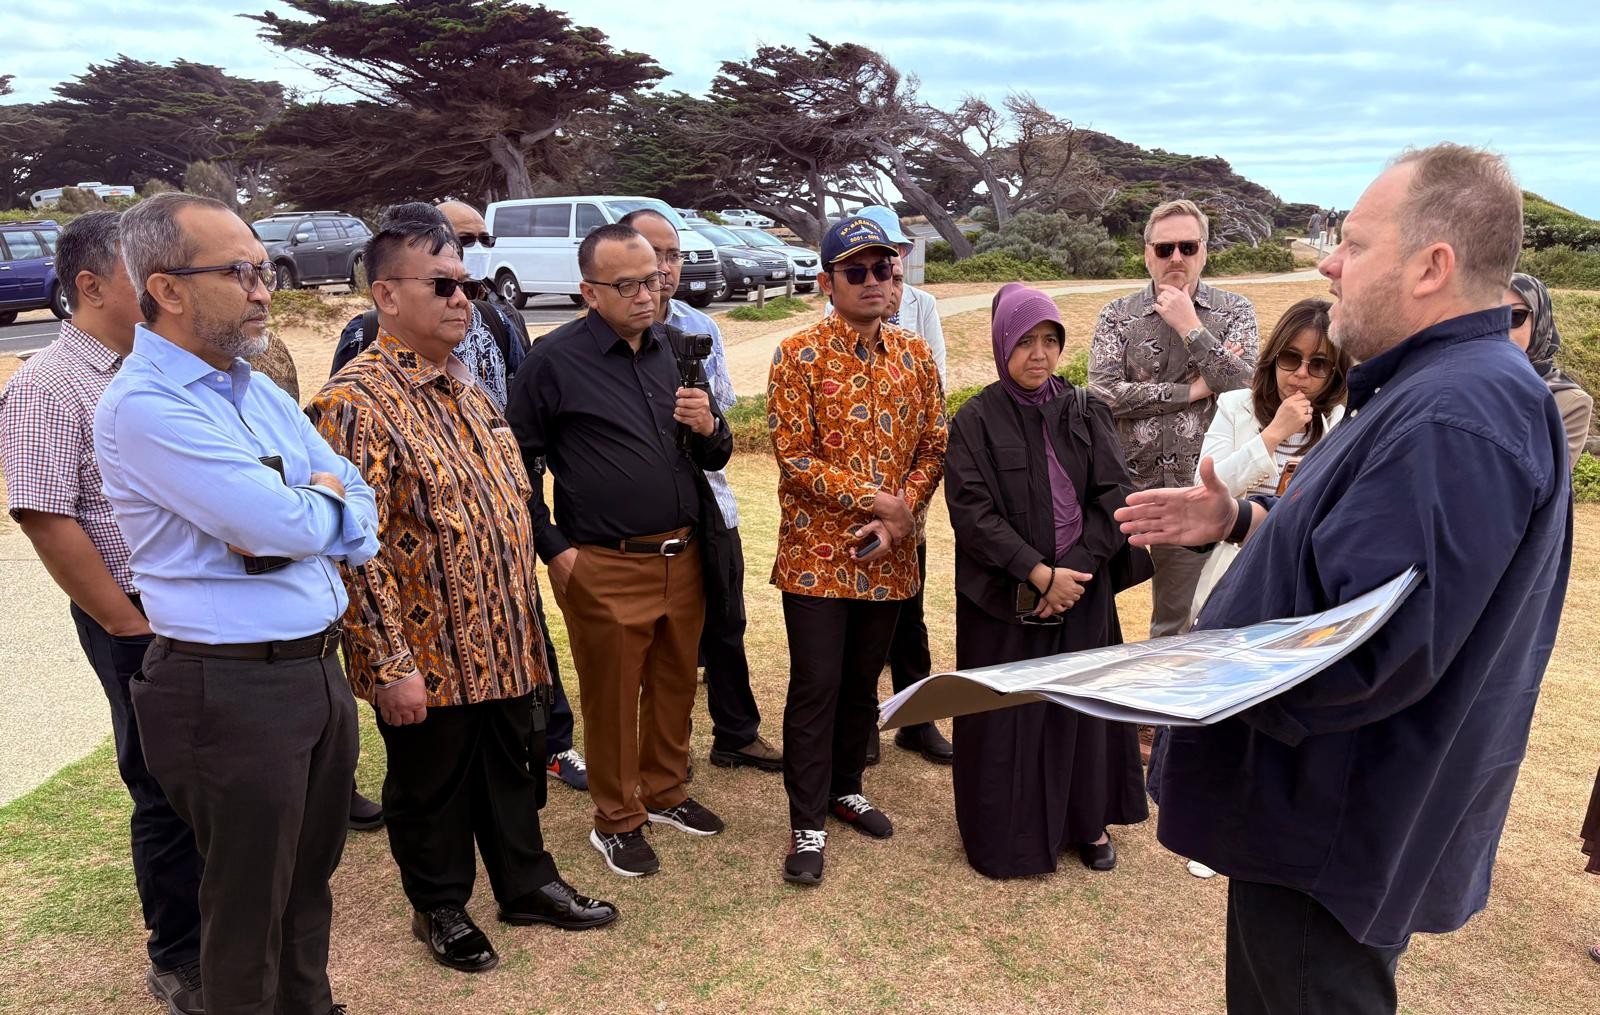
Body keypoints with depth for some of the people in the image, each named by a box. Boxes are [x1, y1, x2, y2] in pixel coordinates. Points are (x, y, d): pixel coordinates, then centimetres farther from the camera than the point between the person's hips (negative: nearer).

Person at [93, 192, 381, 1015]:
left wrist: (293, 519, -13)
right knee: (251, 905, 11)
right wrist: (322, 502, -2)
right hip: (233, 690, -8)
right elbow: (282, 524, -24)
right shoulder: (144, 406, -16)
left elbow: (357, 510, 8)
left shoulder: (261, 392, 10)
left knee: (310, 877, 22)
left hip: (319, 665, 8)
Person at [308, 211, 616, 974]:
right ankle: (441, 908, 35)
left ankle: (527, 884, 40)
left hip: (504, 642, 7)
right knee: (432, 786, 14)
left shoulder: (464, 386, 8)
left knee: (513, 768, 21)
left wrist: (525, 621, 16)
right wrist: (392, 665, -20)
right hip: (429, 654, -7)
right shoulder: (356, 404, -18)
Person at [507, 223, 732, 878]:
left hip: (684, 555, 5)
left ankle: (666, 792, 38)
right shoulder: (555, 359, -7)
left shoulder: (677, 347, 8)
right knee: (612, 695, 8)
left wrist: (709, 428, -9)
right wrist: (555, 549, -6)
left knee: (676, 683, 17)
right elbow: (518, 462, -2)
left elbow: (715, 459, 14)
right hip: (605, 567, -5)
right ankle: (617, 821, 26)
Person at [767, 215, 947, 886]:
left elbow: (934, 447, 5)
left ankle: (845, 788, 37)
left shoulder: (915, 356, 6)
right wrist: (877, 499, -17)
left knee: (864, 683, 17)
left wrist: (901, 515, -11)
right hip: (817, 554, -4)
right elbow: (794, 459, -13)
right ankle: (807, 824, 15)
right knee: (816, 688, 1)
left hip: (887, 557, 4)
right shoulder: (799, 355, -9)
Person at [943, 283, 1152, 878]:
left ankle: (1088, 820, 30)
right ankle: (1005, 833, 22)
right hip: (1003, 598, -3)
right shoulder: (975, 421, -6)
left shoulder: (1087, 413, 3)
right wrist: (1039, 574, -19)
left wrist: (1072, 574, -13)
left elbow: (1114, 497, -3)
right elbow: (972, 512, -13)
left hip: (1084, 592, 3)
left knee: (1082, 702, 12)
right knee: (1007, 712, 5)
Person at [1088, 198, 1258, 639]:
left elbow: (1244, 385, -11)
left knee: (1177, 618, 13)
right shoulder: (1118, 316, 3)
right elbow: (1104, 392, -12)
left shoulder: (1234, 311, 4)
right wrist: (1193, 391, -11)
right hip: (1127, 485, 0)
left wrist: (1191, 327, -11)